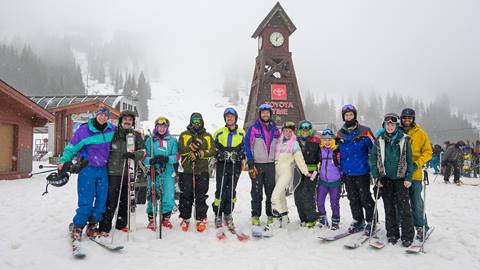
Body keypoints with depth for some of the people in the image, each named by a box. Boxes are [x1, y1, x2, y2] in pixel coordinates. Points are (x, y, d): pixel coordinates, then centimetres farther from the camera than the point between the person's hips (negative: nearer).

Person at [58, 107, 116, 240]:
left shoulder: (112, 130, 3)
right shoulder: (84, 130, -5)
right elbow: (72, 147, 0)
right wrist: (63, 161, -5)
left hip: (103, 170, 3)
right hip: (87, 169, -3)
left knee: (102, 199, 4)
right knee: (86, 201, -6)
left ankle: (92, 226, 18)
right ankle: (77, 226, 9)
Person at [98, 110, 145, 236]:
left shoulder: (136, 136, 11)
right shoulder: (113, 133, 3)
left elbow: (143, 151, 4)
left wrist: (134, 155, -16)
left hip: (129, 172, 4)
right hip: (113, 172, -3)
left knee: (125, 200, 12)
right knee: (110, 201, -6)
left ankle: (121, 223, 26)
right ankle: (104, 227, 3)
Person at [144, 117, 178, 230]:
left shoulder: (172, 140, 9)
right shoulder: (150, 140, 9)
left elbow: (176, 157, 1)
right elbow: (144, 157, 4)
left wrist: (166, 159, -18)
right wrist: (151, 160, -18)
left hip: (167, 172, 0)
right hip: (153, 172, 0)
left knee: (169, 197, -2)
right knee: (152, 197, 2)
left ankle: (165, 218, 19)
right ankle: (151, 219, 20)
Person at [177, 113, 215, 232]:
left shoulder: (208, 136, 12)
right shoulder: (184, 135, 9)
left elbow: (212, 151, 0)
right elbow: (180, 149, -6)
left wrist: (200, 154, -14)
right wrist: (193, 146, -19)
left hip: (202, 171, 0)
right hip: (186, 170, 0)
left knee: (201, 196, 2)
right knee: (186, 195, 5)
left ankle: (201, 219, 10)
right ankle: (185, 218, 18)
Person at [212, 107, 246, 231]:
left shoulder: (241, 133, 12)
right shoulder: (219, 132, 10)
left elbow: (245, 148, 13)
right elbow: (212, 147, 11)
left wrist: (240, 156, -2)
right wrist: (218, 154, -4)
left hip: (235, 165, 1)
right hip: (222, 164, -1)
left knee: (231, 190, 2)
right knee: (221, 190, -6)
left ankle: (228, 214, 15)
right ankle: (218, 215, 6)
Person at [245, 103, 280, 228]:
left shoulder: (275, 129, 11)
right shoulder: (253, 128, -1)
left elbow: (279, 146, 18)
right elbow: (247, 146, -4)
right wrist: (250, 164, -10)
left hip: (271, 165, 3)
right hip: (257, 164, -3)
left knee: (271, 191, 5)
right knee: (256, 192, 1)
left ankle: (271, 215, 16)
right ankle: (255, 216, 11)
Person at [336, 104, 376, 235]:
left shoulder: (364, 131, -4)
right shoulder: (340, 134, 9)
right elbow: (338, 153, 17)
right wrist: (341, 169, 15)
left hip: (362, 171, -4)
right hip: (347, 173, 5)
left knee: (365, 198, -1)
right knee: (353, 198, 12)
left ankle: (371, 221, 15)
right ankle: (358, 221, 25)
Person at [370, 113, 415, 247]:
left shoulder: (404, 140, -1)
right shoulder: (379, 140, 3)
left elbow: (409, 160, 0)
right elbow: (373, 159, 5)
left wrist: (408, 178, -6)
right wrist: (376, 177, -1)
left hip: (401, 178, -2)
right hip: (385, 179, 2)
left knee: (404, 208, -5)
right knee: (389, 208, 9)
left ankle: (407, 236, 6)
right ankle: (392, 234, 20)